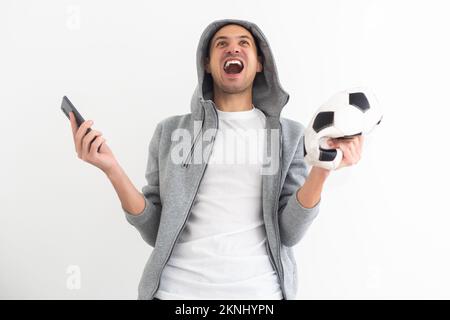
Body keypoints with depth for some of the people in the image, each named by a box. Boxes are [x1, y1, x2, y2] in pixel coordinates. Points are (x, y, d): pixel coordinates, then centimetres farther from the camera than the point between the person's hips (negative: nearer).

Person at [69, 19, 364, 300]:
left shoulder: (290, 135, 2)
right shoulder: (171, 131, 2)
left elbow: (289, 233, -5)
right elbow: (156, 232, 0)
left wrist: (322, 170, -20)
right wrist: (112, 169, -13)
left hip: (260, 291, 0)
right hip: (178, 290, 0)